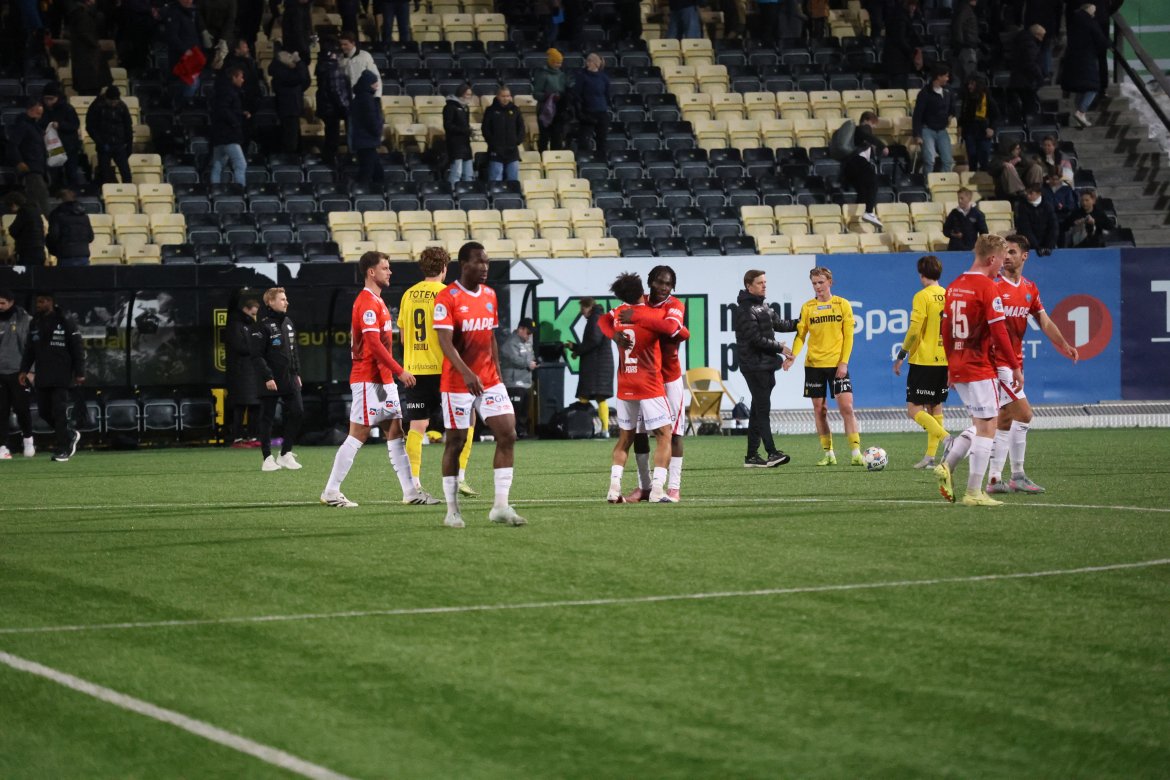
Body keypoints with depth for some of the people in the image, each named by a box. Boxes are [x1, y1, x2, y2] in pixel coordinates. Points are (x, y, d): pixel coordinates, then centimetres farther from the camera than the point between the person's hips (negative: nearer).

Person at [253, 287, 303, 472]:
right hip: (271, 382, -7)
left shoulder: (288, 322, 12)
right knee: (267, 418, 1)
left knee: (297, 412, 1)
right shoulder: (264, 325, -11)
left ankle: (285, 454, 12)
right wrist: (267, 377, -18)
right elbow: (257, 356, -14)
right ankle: (267, 458, 7)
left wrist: (297, 372, 15)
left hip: (290, 379, 7)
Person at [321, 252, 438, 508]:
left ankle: (410, 491, 7)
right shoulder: (367, 302, -15)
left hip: (383, 379, 10)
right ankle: (331, 492, -1)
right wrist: (399, 371, -22)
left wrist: (394, 372, 17)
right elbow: (374, 343, -22)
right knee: (359, 434, -6)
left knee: (395, 432, 7)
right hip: (368, 379, -10)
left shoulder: (377, 301, 17)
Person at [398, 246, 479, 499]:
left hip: (415, 371, 5)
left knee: (417, 426, 7)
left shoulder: (408, 295, 9)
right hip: (442, 369, -5)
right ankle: (459, 476, 0)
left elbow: (403, 335, 14)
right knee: (466, 421, 8)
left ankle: (413, 482, 2)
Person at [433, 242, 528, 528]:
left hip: (490, 381, 6)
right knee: (455, 442, 1)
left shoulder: (490, 295, 10)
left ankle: (501, 506, -3)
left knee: (507, 435, -5)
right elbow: (445, 342, -19)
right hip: (457, 383, -6)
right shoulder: (447, 298, -11)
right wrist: (467, 373, -30)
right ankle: (452, 510, 10)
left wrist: (498, 373, 13)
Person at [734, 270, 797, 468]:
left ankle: (752, 456, 11)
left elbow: (780, 324, 25)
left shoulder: (764, 308, 17)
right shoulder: (745, 310, -12)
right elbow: (756, 338, -17)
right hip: (755, 367, -9)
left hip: (766, 365, 9)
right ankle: (772, 453, -16)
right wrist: (779, 348, -10)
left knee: (758, 410, 9)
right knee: (762, 409, -12)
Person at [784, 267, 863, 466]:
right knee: (819, 409, 4)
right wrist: (794, 354, -15)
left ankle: (856, 453, -10)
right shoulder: (808, 308, 5)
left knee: (846, 406, -10)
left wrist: (844, 362, -9)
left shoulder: (842, 304, 1)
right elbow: (801, 335, 3)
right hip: (814, 365, 2)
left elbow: (848, 335, 0)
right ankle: (828, 454, 13)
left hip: (837, 365, -2)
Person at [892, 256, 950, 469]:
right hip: (945, 362, 7)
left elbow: (914, 331, -16)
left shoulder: (922, 297, -11)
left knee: (914, 409, -4)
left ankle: (946, 439, -22)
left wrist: (901, 356, -5)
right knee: (935, 408, 13)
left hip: (924, 361, -7)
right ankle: (931, 456, 12)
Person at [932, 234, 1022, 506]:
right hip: (980, 369, -8)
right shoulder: (987, 287, -13)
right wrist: (1015, 368, -11)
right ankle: (974, 492, -3)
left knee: (981, 425, 18)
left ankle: (947, 466, 6)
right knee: (986, 428, -2)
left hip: (958, 369, 8)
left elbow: (946, 329, 16)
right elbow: (999, 332, -17)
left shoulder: (954, 286, 11)